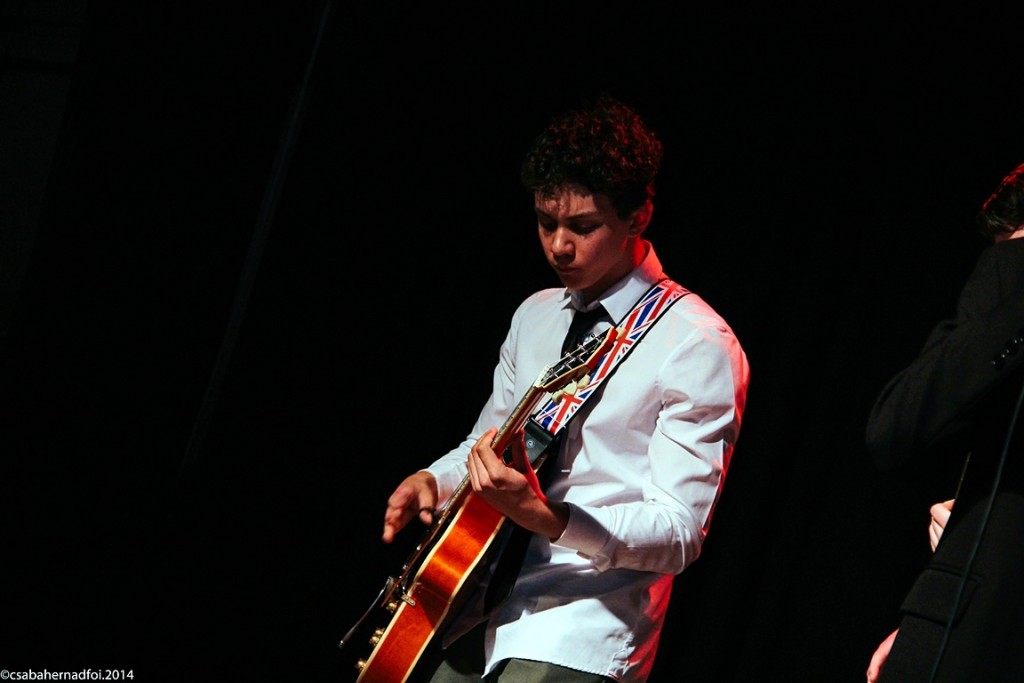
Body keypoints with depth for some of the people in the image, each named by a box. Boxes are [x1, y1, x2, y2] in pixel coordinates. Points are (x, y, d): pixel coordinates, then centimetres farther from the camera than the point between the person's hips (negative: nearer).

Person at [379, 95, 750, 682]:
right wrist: (434, 480, 3)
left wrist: (546, 517, -28)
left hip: (581, 636, -6)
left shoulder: (695, 344, -11)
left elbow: (679, 533, -15)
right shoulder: (535, 316, 11)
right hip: (481, 614, 6)